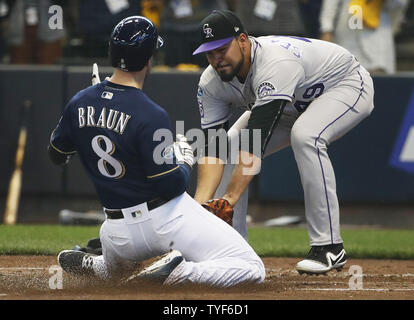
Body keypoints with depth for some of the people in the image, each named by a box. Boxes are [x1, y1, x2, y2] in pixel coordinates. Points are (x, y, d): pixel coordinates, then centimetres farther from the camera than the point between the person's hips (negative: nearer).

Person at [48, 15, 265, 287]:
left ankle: (88, 264, 16)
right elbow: (172, 185, -19)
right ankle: (181, 272, -25)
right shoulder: (150, 115, -21)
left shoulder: (80, 103, -2)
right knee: (252, 269, -12)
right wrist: (186, 161, 2)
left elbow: (57, 155, 14)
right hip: (168, 219, -7)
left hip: (119, 231, 7)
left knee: (114, 269, 42)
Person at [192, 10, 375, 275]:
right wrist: (200, 205, -38)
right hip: (294, 105, 8)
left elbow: (257, 139, -47)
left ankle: (329, 246, -30)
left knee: (304, 136, -37)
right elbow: (213, 148, -22)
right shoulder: (211, 83, -17)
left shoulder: (275, 63, -41)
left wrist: (229, 199, -52)